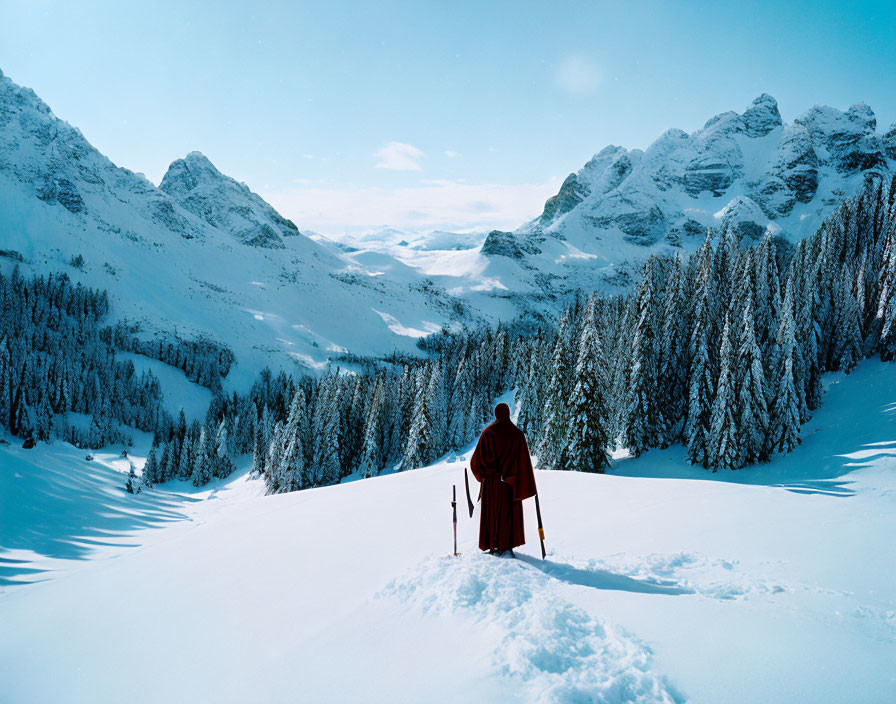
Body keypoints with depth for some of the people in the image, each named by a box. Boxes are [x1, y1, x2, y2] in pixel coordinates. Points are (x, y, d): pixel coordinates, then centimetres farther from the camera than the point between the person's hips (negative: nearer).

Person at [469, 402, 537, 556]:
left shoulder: (488, 432, -6)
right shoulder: (517, 434, -4)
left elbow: (477, 457, -7)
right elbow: (524, 461, -7)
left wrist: (482, 474, 12)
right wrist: (530, 487, -3)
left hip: (491, 480, 0)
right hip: (510, 479, 0)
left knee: (491, 512, 8)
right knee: (510, 512, 8)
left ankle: (492, 545, 9)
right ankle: (507, 545, 6)